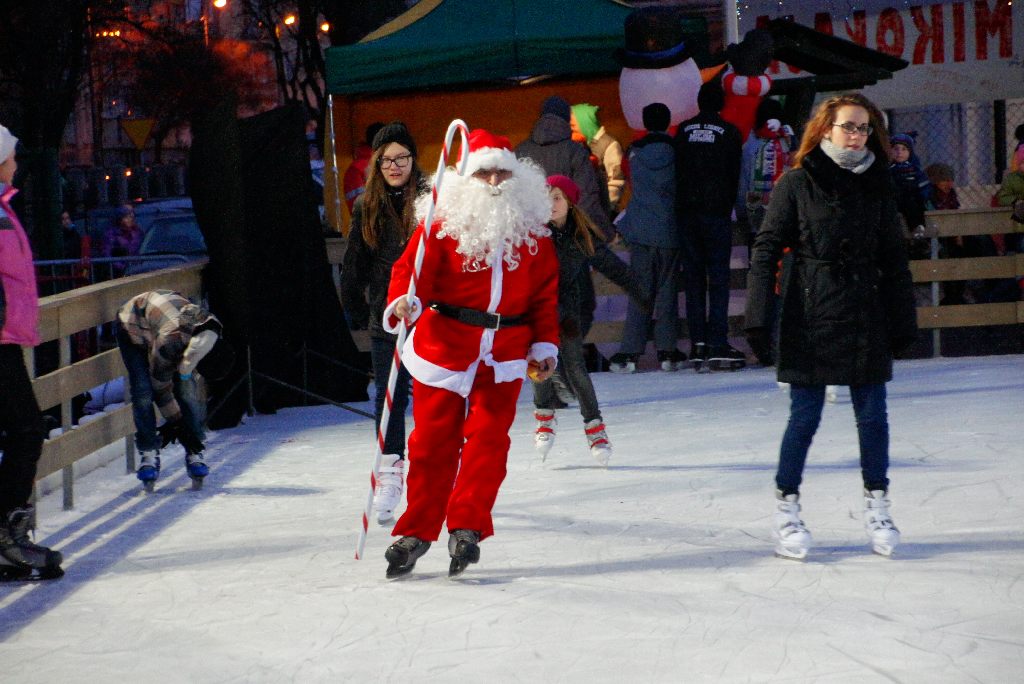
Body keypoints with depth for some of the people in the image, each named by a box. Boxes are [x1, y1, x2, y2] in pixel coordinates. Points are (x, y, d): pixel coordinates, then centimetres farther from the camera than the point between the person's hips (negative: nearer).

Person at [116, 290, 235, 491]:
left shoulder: (213, 333, -26)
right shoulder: (169, 342, -45)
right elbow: (161, 386, -27)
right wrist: (175, 421, -16)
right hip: (133, 326, -4)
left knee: (187, 388, -10)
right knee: (143, 390, -18)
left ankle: (194, 454, -4)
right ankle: (148, 453, -6)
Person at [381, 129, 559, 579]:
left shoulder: (534, 231, 8)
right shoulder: (443, 224, -3)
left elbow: (544, 293, 12)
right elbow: (412, 268, -11)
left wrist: (544, 347, 7)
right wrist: (403, 302, -31)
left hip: (505, 353, 2)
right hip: (444, 346, -2)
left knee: (487, 438, -7)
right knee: (433, 440, 3)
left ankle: (466, 527, 0)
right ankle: (417, 531, 14)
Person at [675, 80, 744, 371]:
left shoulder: (684, 130, 6)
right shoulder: (729, 132, -2)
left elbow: (678, 172, 8)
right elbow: (734, 175, 3)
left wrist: (682, 205, 14)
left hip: (688, 212, 3)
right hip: (717, 212, -3)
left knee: (693, 276, 6)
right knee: (718, 276, -3)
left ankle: (698, 344, 3)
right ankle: (717, 344, -10)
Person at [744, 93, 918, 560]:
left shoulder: (877, 185, 8)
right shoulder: (797, 183, -3)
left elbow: (893, 258, 12)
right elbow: (766, 250, -5)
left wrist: (903, 320, 9)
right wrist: (757, 316, -12)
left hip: (866, 319, 4)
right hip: (810, 316, -3)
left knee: (872, 415, 6)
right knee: (805, 416, 0)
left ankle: (876, 507, 17)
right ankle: (786, 509, 12)